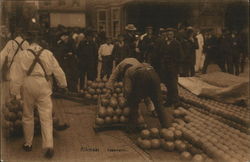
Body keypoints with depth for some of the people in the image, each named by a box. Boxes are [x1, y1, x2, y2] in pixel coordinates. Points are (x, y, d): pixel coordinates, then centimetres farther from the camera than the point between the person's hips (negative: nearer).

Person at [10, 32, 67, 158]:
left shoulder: (21, 55, -1)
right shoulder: (48, 54, 2)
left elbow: (17, 75, -4)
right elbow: (58, 70, 7)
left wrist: (15, 91, 1)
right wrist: (63, 84, 21)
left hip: (28, 86, 0)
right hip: (43, 86, 0)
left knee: (28, 116, 16)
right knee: (46, 117, 0)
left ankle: (28, 144, 28)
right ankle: (49, 146, -10)